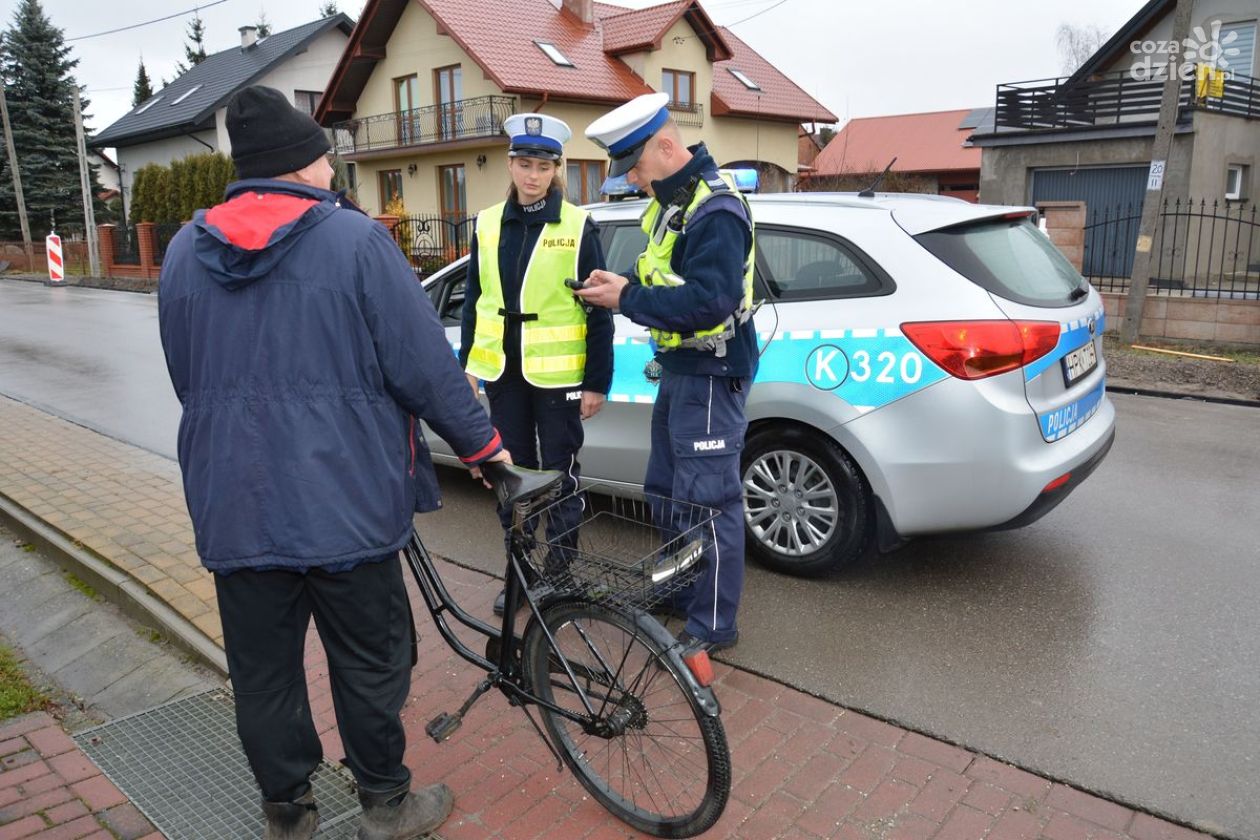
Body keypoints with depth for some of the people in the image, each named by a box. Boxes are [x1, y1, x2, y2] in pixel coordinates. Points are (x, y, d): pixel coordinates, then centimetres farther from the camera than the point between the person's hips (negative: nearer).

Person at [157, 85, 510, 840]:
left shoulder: (185, 251, 7)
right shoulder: (356, 240, -11)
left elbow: (187, 379, 14)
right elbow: (423, 365, -13)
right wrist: (482, 442, 1)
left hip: (233, 501, 5)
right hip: (340, 495, -4)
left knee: (263, 670, 16)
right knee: (370, 661, 12)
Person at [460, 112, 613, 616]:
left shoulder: (577, 227, -5)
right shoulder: (487, 225, 7)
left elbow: (598, 310, -5)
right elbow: (473, 300, 13)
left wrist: (598, 382, -8)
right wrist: (468, 364, 10)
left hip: (557, 375, -4)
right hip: (502, 372, 4)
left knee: (559, 475, 6)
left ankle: (562, 574, 22)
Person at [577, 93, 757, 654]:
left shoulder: (714, 210, -20)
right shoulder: (669, 200, 12)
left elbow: (709, 302, -29)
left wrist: (627, 301, -21)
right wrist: (623, 286, -2)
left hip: (711, 375, -10)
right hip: (679, 369, 10)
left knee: (707, 500, -3)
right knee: (665, 491, 19)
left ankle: (713, 625, 11)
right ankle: (677, 592, 37)